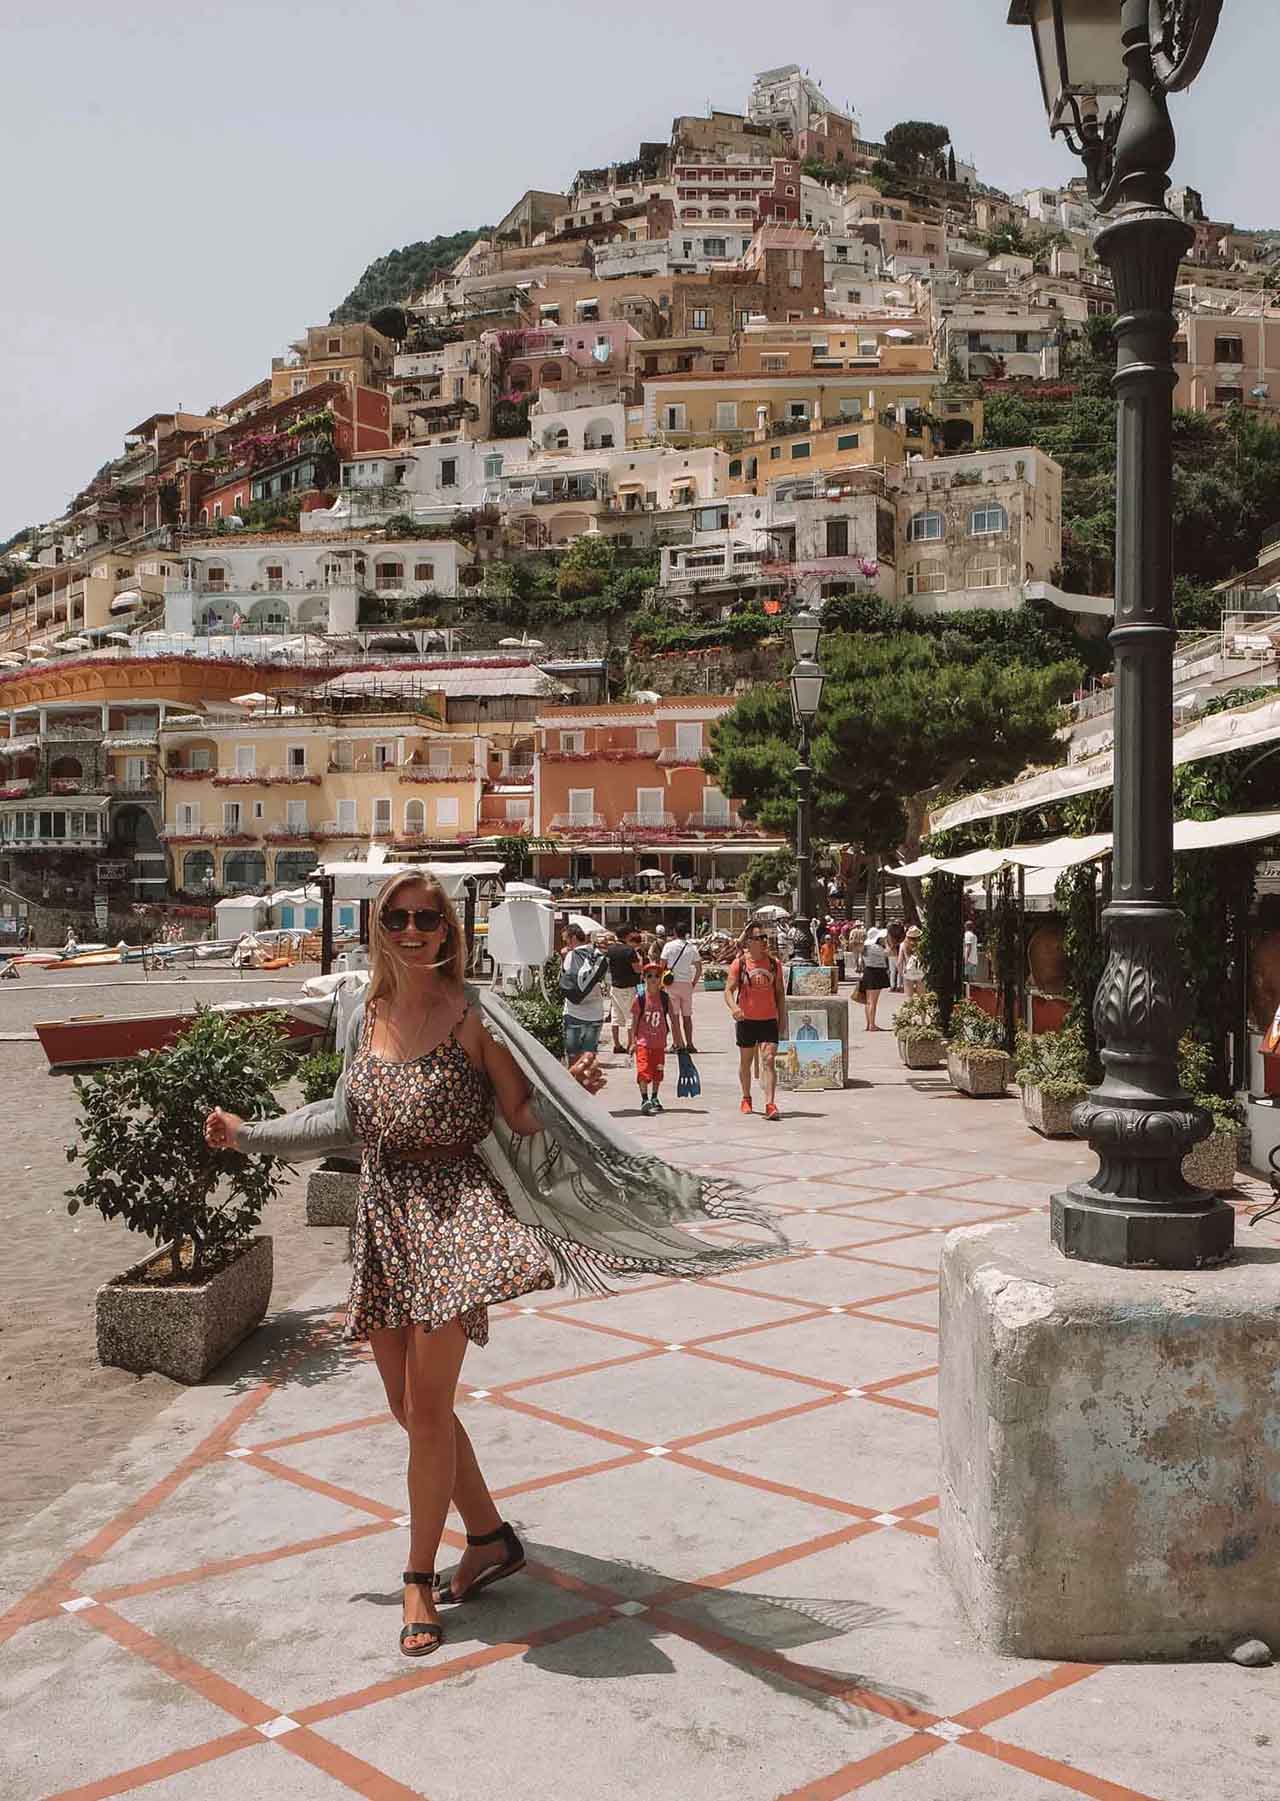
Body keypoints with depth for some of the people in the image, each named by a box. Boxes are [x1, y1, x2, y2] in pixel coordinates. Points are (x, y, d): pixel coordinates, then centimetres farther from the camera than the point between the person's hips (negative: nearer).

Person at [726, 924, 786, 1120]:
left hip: (769, 1019, 0)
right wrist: (734, 1007, -26)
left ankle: (770, 1104, -17)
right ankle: (746, 1098, 34)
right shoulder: (739, 963, -4)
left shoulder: (774, 963, 3)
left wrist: (782, 1018, 8)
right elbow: (729, 990, -6)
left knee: (769, 1060, -12)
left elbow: (779, 992, 11)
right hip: (746, 1020, 0)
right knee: (746, 1061, 14)